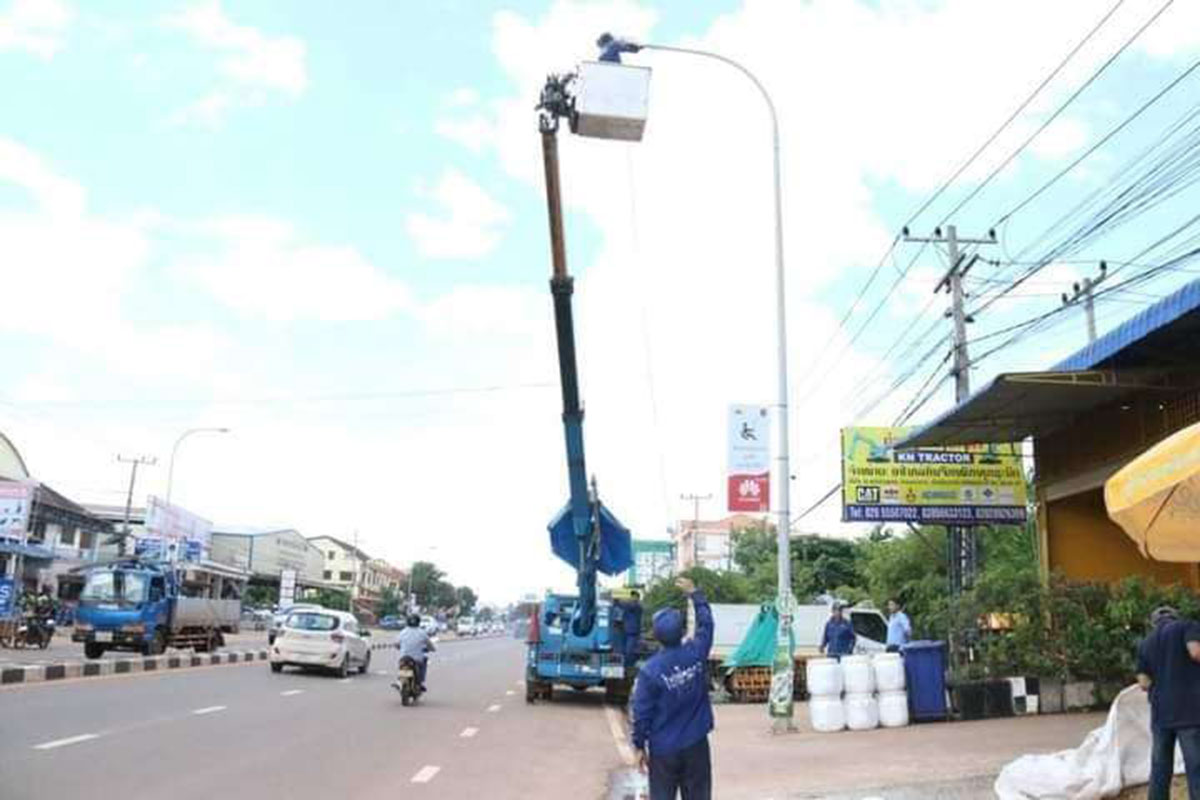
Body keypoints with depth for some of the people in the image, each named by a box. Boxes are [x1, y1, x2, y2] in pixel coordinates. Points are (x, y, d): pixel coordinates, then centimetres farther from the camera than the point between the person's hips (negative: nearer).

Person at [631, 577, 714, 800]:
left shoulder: (650, 670, -15)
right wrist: (694, 593, 21)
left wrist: (639, 746, 2)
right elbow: (706, 623, 10)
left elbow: (641, 713, -11)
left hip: (663, 748, -2)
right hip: (695, 744, 2)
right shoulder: (696, 654, -8)